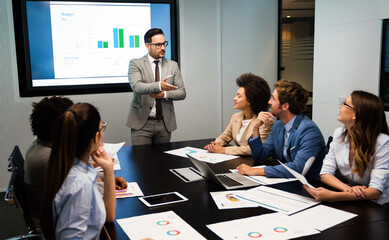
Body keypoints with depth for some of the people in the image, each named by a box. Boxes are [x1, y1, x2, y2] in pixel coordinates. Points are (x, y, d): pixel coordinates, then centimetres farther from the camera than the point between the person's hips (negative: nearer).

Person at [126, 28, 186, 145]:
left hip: (164, 123, 3)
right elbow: (136, 86, -18)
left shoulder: (172, 65, 10)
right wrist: (159, 85, -35)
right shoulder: (136, 64, -1)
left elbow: (182, 92, 8)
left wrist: (165, 94, -12)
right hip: (142, 123, -3)